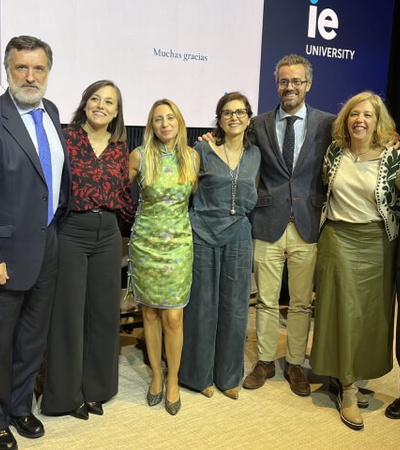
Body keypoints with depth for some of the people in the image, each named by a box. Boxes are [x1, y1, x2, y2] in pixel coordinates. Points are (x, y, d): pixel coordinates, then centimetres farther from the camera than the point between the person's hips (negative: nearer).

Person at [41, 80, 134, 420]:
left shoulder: (120, 147, 9)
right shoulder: (65, 138, -5)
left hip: (108, 235, 5)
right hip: (70, 232, -4)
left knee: (104, 310, 11)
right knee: (69, 312, 5)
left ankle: (95, 387, 29)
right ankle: (67, 393, 22)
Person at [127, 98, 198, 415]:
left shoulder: (192, 157, 1)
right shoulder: (139, 156, -5)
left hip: (178, 243, 1)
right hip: (146, 242, 0)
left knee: (173, 317, 1)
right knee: (150, 312, 9)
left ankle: (173, 380, 19)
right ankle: (156, 374, 27)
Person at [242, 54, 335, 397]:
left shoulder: (327, 124, 2)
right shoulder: (259, 124, 4)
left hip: (307, 227, 0)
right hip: (268, 226, 1)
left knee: (302, 303, 10)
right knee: (266, 301, 10)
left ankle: (296, 364, 28)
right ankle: (265, 362, 28)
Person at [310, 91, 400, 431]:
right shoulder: (335, 150, 2)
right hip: (338, 239, 1)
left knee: (371, 311, 9)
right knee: (343, 310, 2)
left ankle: (357, 373, 31)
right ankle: (348, 391, 12)